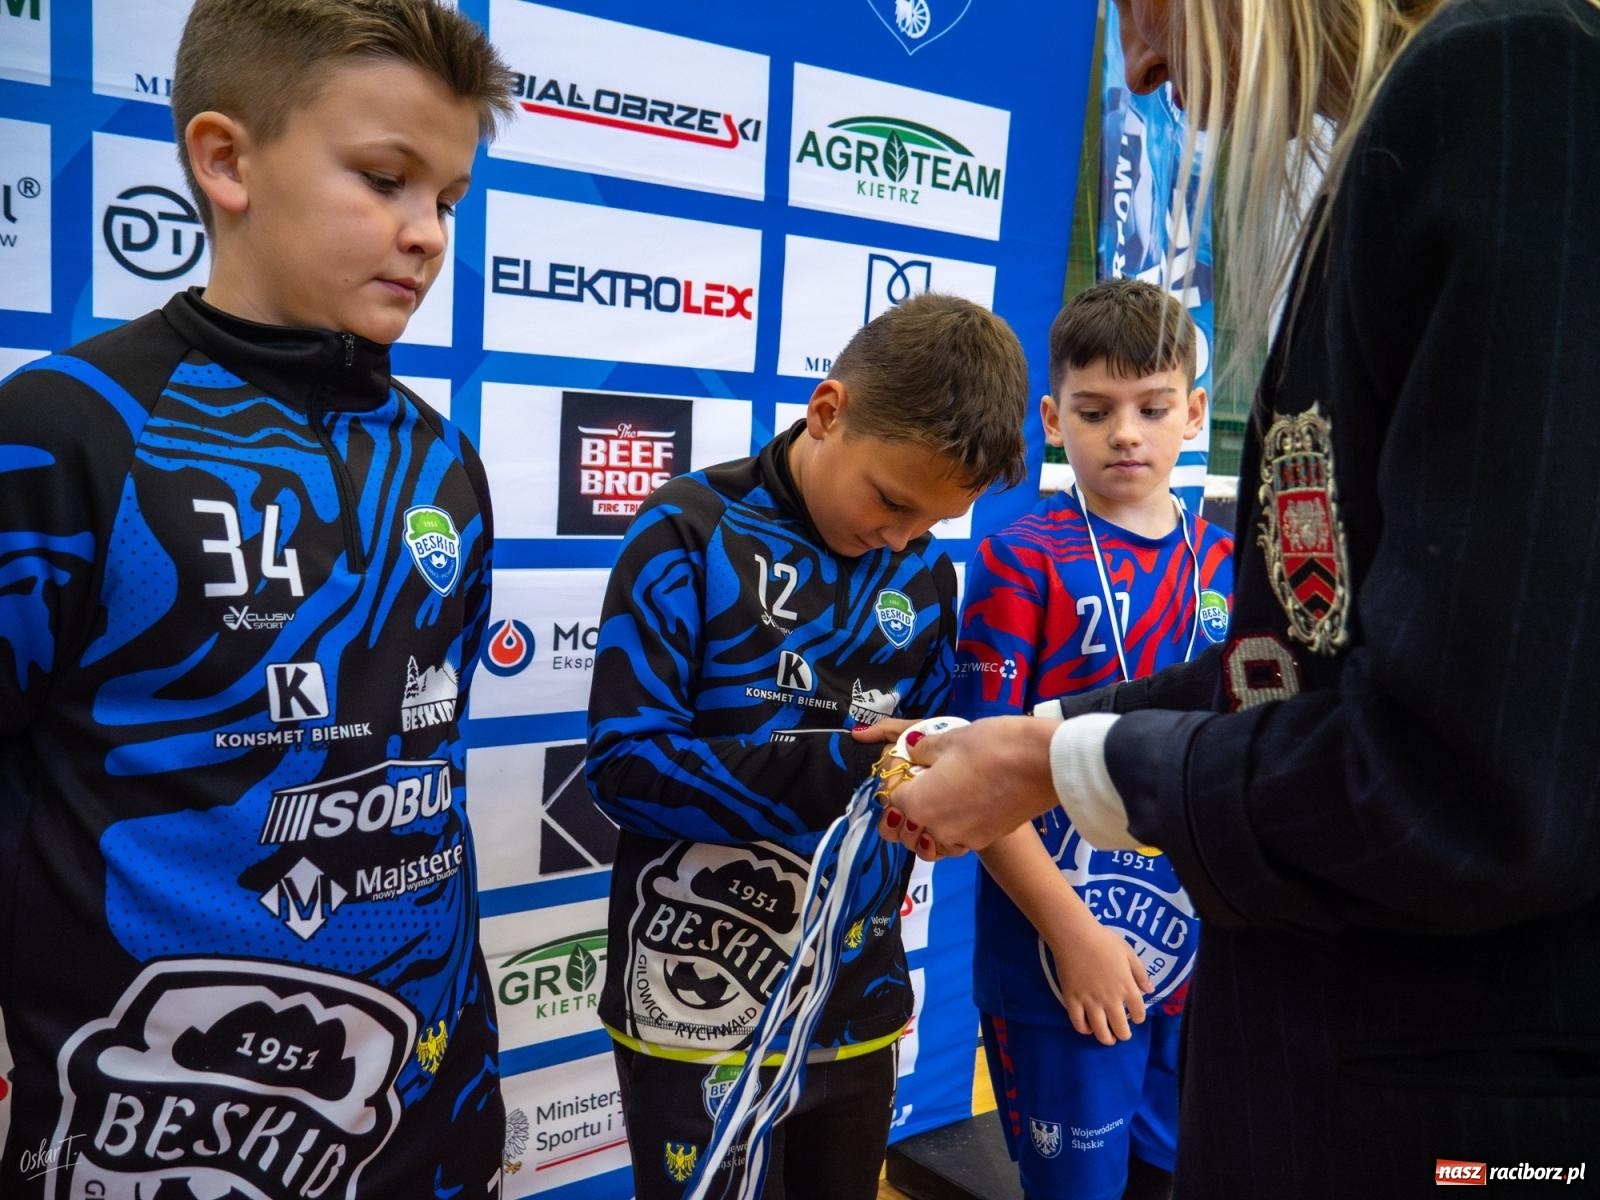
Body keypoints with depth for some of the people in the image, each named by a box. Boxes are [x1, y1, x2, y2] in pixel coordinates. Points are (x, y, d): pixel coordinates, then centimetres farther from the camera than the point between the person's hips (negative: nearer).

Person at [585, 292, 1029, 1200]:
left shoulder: (927, 574, 5)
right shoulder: (691, 533, -11)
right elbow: (626, 762, -17)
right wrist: (845, 772, -25)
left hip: (861, 1014, 5)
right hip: (700, 1018, -5)